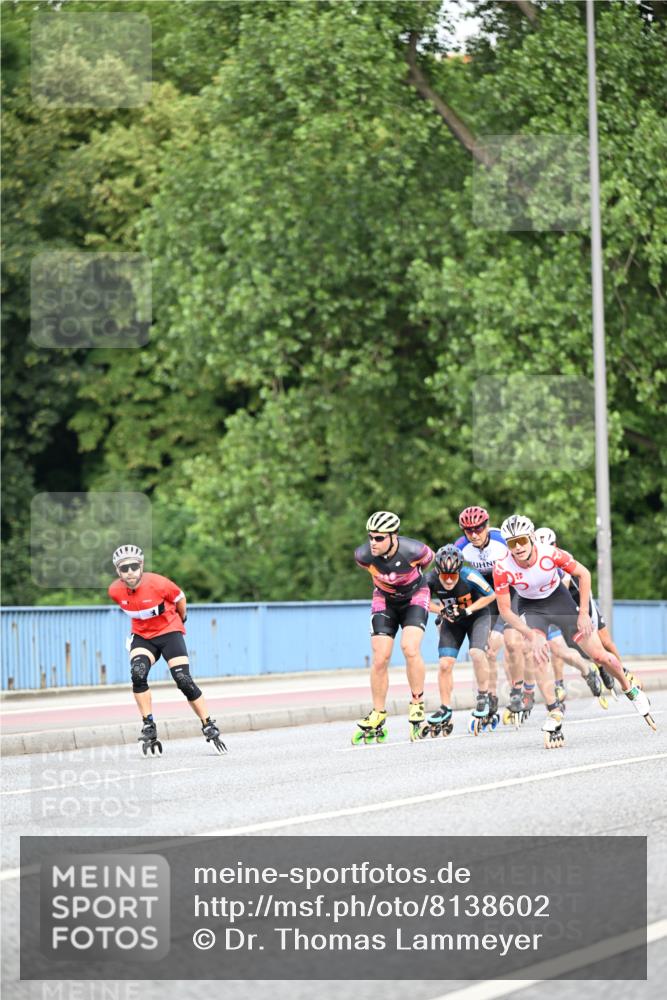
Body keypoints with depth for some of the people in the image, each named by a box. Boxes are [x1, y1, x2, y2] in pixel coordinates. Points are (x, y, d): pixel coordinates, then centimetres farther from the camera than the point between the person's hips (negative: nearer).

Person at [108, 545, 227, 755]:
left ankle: (210, 729, 1)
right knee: (138, 674, -25)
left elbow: (179, 597, -2)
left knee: (184, 681, -13)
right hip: (142, 636, 3)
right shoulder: (115, 591, -13)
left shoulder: (158, 583, -23)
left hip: (169, 632, -3)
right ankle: (149, 728, -16)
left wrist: (181, 619, 13)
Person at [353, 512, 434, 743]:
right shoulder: (363, 555, -25)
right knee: (380, 659, -8)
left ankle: (417, 705, -7)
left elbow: (428, 558, -6)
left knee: (410, 647, -24)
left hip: (415, 596, -2)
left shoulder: (413, 550, -31)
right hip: (385, 600, 2)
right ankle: (377, 718, 6)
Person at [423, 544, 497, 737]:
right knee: (445, 663, -7)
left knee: (476, 653, -26)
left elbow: (491, 595, -19)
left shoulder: (469, 576, -33)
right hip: (452, 620, 3)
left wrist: (468, 610, -26)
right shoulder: (430, 580, -25)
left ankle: (484, 697, -5)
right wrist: (441, 610, -22)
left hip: (477, 615, -3)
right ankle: (445, 712, 6)